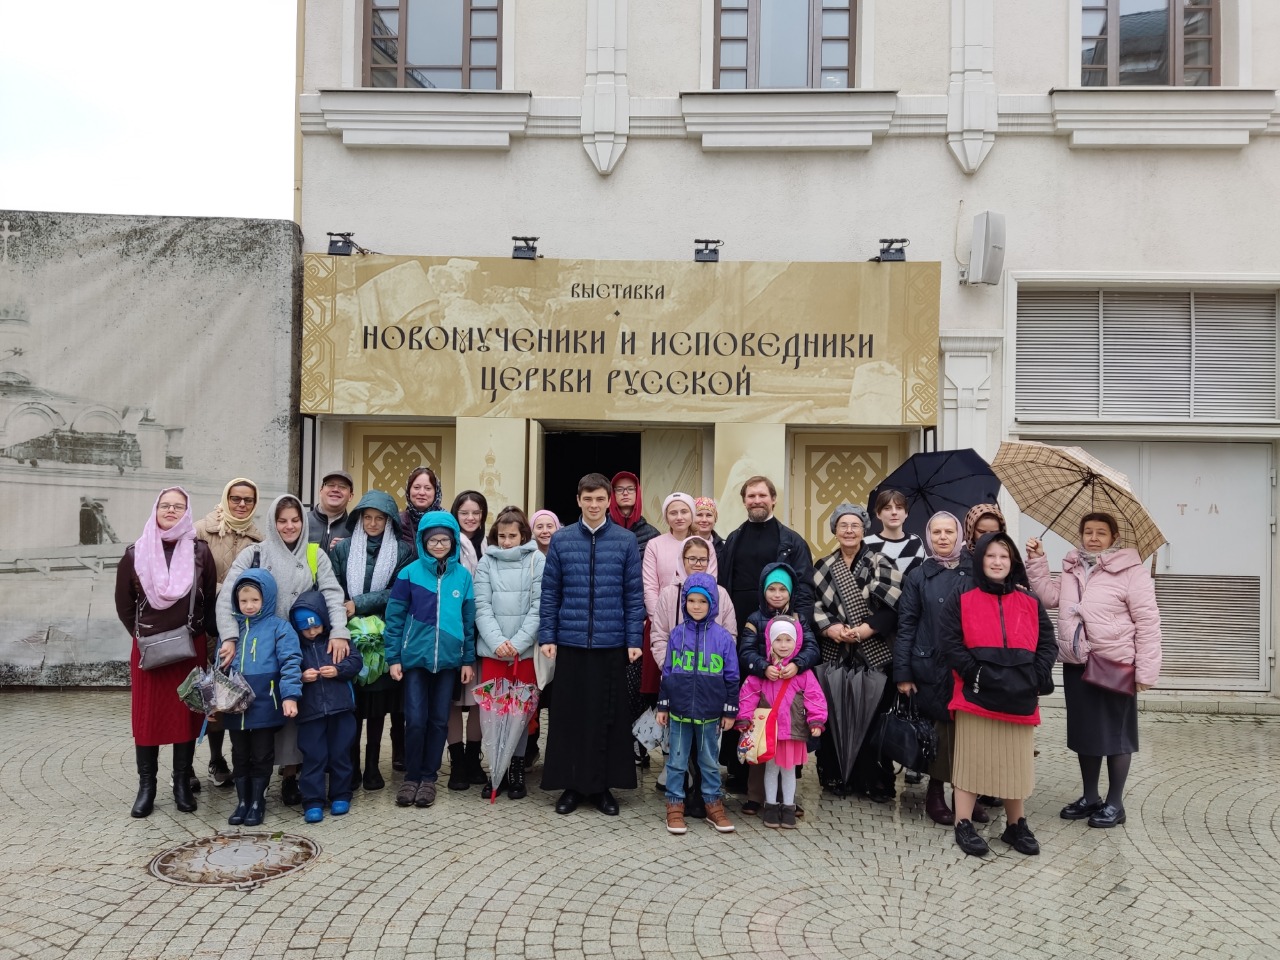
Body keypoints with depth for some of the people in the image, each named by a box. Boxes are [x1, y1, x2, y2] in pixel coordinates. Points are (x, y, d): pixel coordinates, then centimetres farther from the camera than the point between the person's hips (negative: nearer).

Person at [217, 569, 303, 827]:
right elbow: (220, 666, 14)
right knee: (240, 756, 15)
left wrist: (290, 695, -23)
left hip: (265, 705, -4)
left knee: (262, 756, 9)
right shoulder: (231, 628, 8)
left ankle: (257, 802, 23)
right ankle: (242, 802, 29)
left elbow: (290, 663, -13)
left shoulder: (279, 627, -6)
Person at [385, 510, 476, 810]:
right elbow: (394, 617, -2)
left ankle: (429, 778, 21)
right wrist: (393, 657, -5)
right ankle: (411, 777, 16)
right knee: (415, 719, -1)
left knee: (439, 720, 8)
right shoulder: (410, 573, -4)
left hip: (449, 659, 2)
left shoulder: (463, 576, 2)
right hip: (415, 657, -2)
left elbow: (469, 620, 6)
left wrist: (468, 659, 4)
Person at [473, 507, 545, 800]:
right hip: (492, 649, 2)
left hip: (526, 650, -2)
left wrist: (517, 642, -12)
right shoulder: (486, 562, 6)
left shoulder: (537, 561, -1)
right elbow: (482, 607, 0)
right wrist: (497, 641, -13)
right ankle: (494, 769, 17)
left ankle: (517, 768, 18)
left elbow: (539, 607, -5)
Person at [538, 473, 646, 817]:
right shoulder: (561, 540, 3)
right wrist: (547, 636, -1)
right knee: (568, 716, 7)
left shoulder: (626, 541, 1)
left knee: (609, 717, 7)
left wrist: (634, 639, -3)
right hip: (570, 642, 1)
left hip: (611, 644, 0)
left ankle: (603, 785, 20)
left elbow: (634, 595, 1)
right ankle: (571, 784, 20)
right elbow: (550, 593, 4)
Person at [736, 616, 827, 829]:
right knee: (771, 768, 12)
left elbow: (814, 697, -4)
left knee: (789, 769, 12)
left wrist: (816, 721, -12)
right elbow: (749, 693, -3)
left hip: (793, 729, 0)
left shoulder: (803, 671, -3)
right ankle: (771, 806, 25)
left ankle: (788, 807, 25)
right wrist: (744, 719, -9)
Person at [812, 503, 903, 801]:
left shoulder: (879, 563, 3)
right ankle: (836, 776, 15)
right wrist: (830, 628, -12)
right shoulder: (823, 568, 11)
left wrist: (865, 630, -16)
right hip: (834, 653, 2)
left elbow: (891, 606, -6)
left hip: (873, 653, -2)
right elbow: (813, 605, 5)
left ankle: (874, 781, 10)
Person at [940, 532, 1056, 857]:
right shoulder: (961, 599, -1)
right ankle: (963, 825, 11)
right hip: (976, 694, -3)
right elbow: (949, 641, -7)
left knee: (1017, 761, 11)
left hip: (1020, 696, 3)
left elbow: (1047, 643, 6)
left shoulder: (1030, 602, 9)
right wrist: (975, 672, -15)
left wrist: (1036, 677, -8)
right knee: (973, 758, 2)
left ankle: (1016, 825, 24)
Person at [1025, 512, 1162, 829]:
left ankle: (1114, 803, 19)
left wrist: (1146, 671, -15)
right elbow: (1050, 597, 5)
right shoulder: (1072, 568, 10)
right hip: (1076, 664, 6)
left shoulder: (1130, 571, -10)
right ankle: (1090, 797, 29)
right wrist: (1037, 561, -1)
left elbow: (1147, 622, -12)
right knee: (1084, 731, 15)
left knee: (1115, 733, 6)